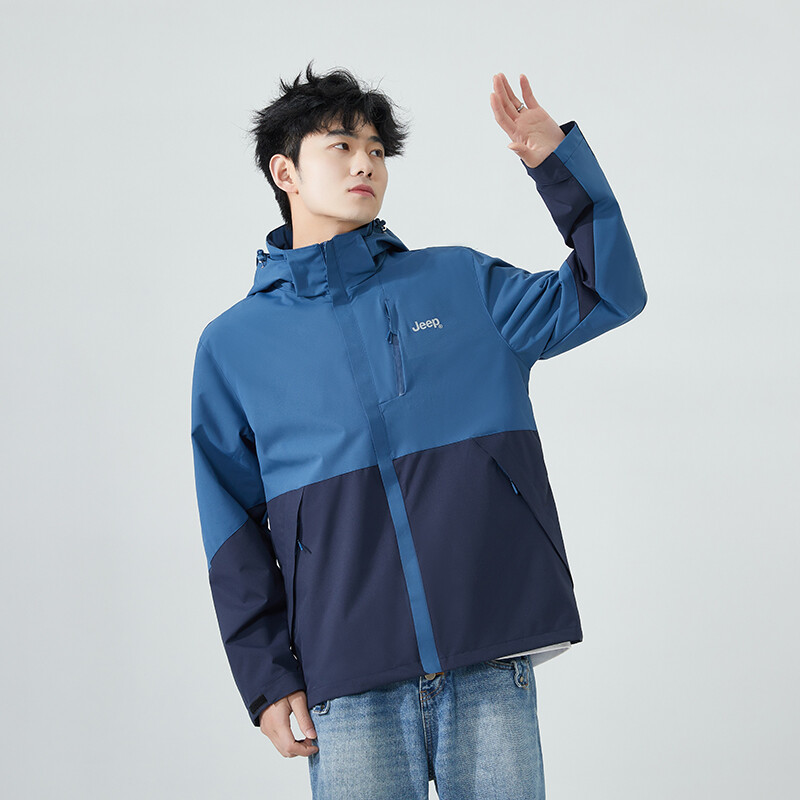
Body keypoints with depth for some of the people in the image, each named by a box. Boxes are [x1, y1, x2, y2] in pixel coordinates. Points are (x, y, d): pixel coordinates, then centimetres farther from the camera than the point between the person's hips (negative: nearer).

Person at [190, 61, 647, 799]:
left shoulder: (461, 283, 13)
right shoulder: (233, 345, 10)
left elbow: (610, 293, 7)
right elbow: (235, 530, 8)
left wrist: (555, 159, -2)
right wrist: (266, 675, 1)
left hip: (490, 661, 1)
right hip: (349, 682, 0)